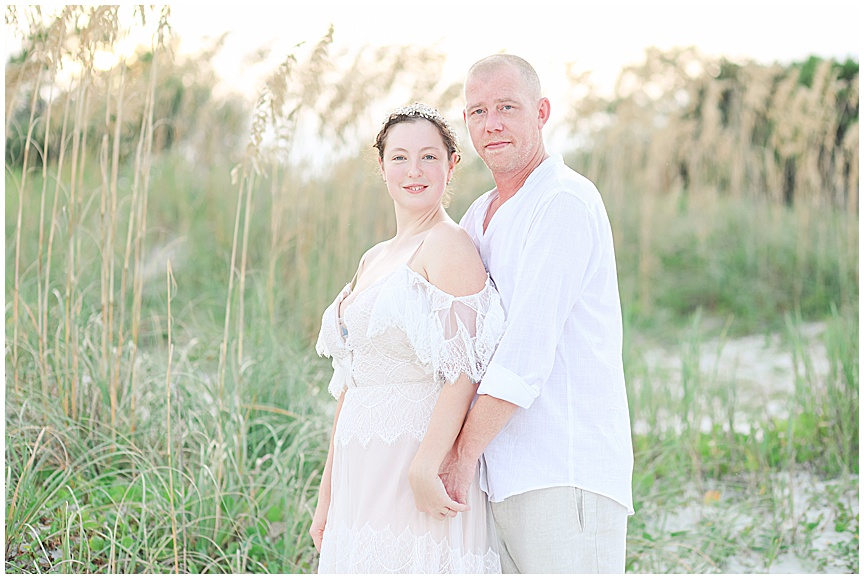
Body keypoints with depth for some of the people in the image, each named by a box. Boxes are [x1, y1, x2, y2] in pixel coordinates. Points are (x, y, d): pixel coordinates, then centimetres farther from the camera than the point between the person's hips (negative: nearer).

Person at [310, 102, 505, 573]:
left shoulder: (448, 244, -8)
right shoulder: (373, 260, 16)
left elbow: (463, 370, -17)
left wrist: (425, 469, -23)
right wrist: (327, 493, 16)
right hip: (362, 476, 8)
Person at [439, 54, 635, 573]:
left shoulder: (566, 203, -11)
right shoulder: (480, 216, 18)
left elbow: (528, 351, -18)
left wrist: (462, 456, -17)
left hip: (567, 474, -8)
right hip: (505, 479, 8)